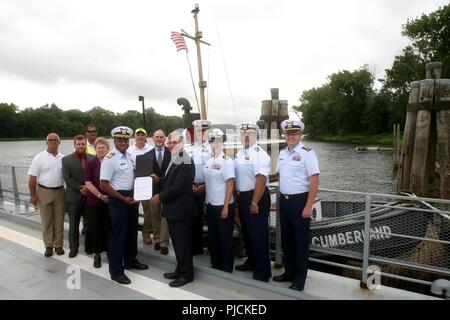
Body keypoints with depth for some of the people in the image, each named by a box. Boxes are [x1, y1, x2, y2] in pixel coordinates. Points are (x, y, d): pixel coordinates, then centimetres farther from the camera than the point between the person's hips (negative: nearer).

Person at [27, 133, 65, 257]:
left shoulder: (63, 158, 3)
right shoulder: (39, 158, -4)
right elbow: (32, 178, -4)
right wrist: (33, 195, -7)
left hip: (59, 192, 2)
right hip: (44, 192, -2)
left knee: (59, 220, 9)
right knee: (47, 221, 7)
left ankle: (59, 245, 20)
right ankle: (48, 246, 19)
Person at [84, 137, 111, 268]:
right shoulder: (90, 164, -2)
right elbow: (88, 183, -6)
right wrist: (101, 196, -13)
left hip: (110, 200, 1)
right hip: (94, 202, -1)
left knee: (108, 227, 8)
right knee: (95, 227, 6)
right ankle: (97, 253, 20)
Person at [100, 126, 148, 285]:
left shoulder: (129, 156, 7)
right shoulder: (110, 159, -15)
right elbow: (103, 185, -19)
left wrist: (134, 195, 3)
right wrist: (123, 199, -18)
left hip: (131, 196, 8)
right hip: (118, 198, -8)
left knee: (132, 230, 18)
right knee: (118, 233, 0)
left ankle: (130, 260, 36)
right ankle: (116, 270, 13)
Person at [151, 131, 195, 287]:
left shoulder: (185, 161, -17)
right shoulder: (173, 160, 14)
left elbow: (179, 186, -23)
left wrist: (160, 197, -16)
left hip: (180, 208, -9)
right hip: (172, 207, 9)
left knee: (183, 242, 2)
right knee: (177, 242, 18)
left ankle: (186, 274, 15)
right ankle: (180, 270, 32)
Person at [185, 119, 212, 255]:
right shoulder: (188, 150, 10)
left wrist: (205, 186, -11)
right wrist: (189, 185, -2)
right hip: (192, 188, 3)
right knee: (195, 218, 10)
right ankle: (196, 248, 24)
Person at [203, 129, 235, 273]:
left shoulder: (226, 161, -12)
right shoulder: (209, 161, 7)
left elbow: (230, 184, -14)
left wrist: (225, 207, -16)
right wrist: (206, 203, 11)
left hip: (223, 206, -6)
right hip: (210, 205, 7)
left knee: (225, 238, 6)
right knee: (212, 237, 16)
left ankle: (226, 268, 21)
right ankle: (215, 265, 32)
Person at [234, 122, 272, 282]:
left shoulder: (259, 154, -16)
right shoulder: (239, 153, 11)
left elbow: (261, 179, -23)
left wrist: (254, 203, -24)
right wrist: (238, 198, 12)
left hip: (257, 197, -9)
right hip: (242, 197, 9)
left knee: (258, 234, 0)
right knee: (246, 232, 20)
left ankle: (262, 271, 13)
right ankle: (251, 261, 38)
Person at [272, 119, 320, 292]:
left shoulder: (307, 153, -12)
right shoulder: (282, 153, 9)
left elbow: (314, 181, -16)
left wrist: (308, 206, -19)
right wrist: (282, 199, 13)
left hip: (300, 201, -7)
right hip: (284, 201, 7)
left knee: (300, 241, 5)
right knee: (286, 239, 17)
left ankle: (299, 279, 19)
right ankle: (289, 272, 34)